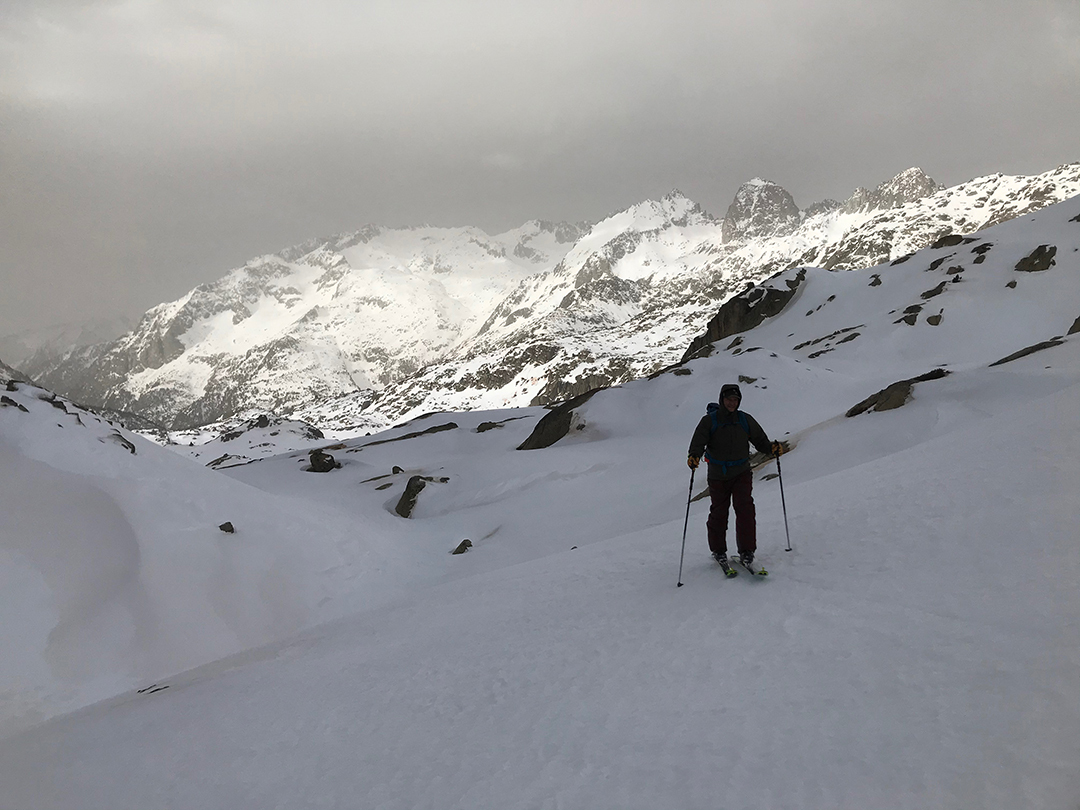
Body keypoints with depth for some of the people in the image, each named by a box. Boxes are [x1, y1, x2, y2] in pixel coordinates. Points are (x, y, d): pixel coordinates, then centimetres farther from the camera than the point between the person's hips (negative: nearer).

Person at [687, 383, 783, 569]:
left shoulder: (745, 420, 2)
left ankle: (746, 551, -7)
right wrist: (694, 456, -33)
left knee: (745, 508, -14)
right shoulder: (709, 421, -5)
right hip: (718, 475, -1)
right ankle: (718, 551, 26)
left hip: (741, 473, 1)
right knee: (718, 513, 7)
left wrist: (771, 448, -14)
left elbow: (760, 440, 7)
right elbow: (698, 441, -13)